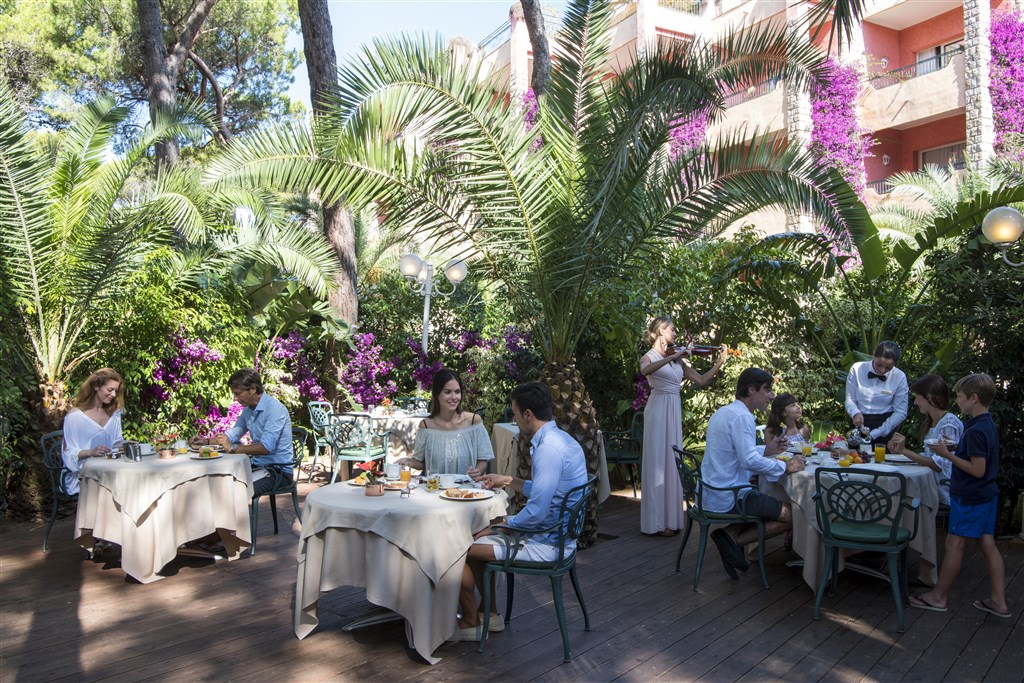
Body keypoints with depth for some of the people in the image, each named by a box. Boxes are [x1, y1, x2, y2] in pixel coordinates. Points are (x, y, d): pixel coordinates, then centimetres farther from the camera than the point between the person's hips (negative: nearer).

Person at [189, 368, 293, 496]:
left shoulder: (274, 409, -19)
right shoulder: (248, 409, 10)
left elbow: (266, 447, -28)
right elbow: (233, 433, 24)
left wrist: (232, 448, -23)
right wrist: (206, 441, 9)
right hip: (258, 465, 9)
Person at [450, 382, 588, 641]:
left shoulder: (549, 449, -25)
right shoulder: (559, 438, 7)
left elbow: (536, 512, -27)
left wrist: (499, 525, -13)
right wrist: (508, 480, 20)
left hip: (546, 544, -10)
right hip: (555, 533, 10)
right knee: (478, 538, 21)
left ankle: (470, 623, 15)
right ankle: (489, 614, 30)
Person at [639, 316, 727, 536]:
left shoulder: (678, 359, 14)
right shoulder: (649, 357, -3)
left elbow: (702, 381, 12)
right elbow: (645, 371, -28)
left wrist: (720, 362, 5)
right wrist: (672, 357, -31)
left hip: (675, 412, 6)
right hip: (658, 411, -6)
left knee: (672, 463, 8)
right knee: (658, 462, -4)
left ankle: (670, 518, 16)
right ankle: (657, 522, 1)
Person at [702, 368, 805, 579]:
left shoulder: (724, 412, 15)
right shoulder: (741, 417, -17)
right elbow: (750, 461, -28)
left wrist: (765, 451, 12)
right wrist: (786, 466, -15)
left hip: (710, 495, 10)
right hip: (729, 498, -10)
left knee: (767, 505, 29)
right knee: (791, 516, -3)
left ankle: (731, 535, 6)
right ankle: (734, 541, -5)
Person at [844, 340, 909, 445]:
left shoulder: (899, 377, -4)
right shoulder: (857, 369, -5)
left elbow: (900, 413, -3)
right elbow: (850, 399, 1)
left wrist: (874, 434, -11)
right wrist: (856, 413, -22)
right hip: (860, 424, 0)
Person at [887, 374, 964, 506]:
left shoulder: (949, 423, -14)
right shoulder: (930, 422, 13)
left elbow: (941, 466, -19)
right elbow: (930, 457, 10)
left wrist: (905, 451, -20)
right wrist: (900, 450, 0)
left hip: (944, 494, -7)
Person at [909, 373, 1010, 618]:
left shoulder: (975, 431, -23)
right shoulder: (990, 425, 7)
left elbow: (977, 469, -23)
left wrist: (947, 454, -19)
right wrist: (954, 451, 11)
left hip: (969, 497, -9)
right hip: (987, 494, 9)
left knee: (954, 543, 1)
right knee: (988, 544, 12)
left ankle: (939, 597, 12)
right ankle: (998, 601, 17)